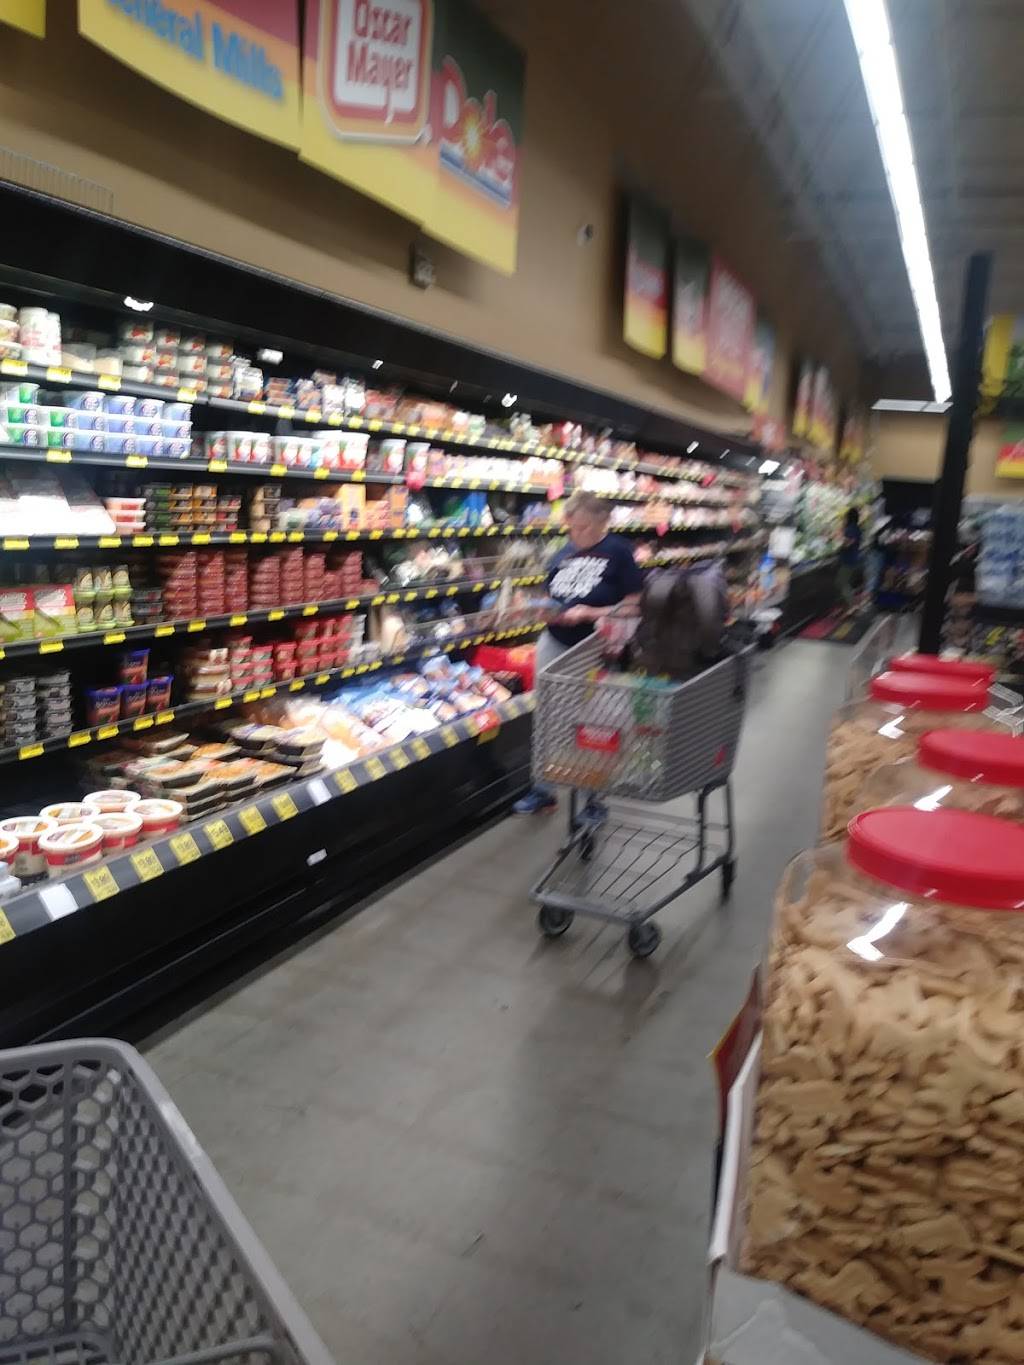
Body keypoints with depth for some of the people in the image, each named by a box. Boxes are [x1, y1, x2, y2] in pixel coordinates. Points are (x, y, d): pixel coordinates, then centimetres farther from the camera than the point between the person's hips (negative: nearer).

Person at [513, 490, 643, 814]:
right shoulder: (563, 554, 6)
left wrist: (590, 613, -23)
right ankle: (544, 788, 27)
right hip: (554, 644, 5)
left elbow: (635, 605, -14)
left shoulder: (618, 552, -10)